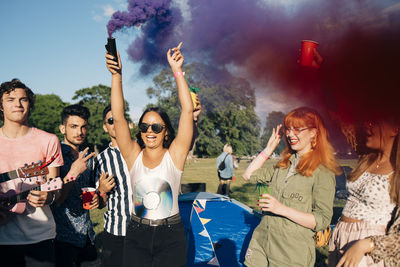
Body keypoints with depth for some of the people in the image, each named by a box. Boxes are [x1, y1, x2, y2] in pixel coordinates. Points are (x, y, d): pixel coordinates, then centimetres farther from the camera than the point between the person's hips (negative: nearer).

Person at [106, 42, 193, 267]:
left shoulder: (174, 155, -4)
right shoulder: (134, 156, 1)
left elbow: (188, 110, -11)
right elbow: (118, 116, -8)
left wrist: (177, 71, -14)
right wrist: (116, 76, -17)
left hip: (171, 238, -1)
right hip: (137, 235, 2)